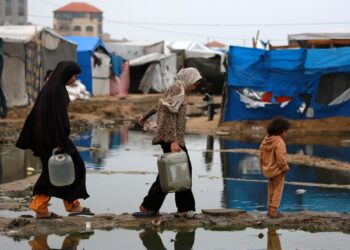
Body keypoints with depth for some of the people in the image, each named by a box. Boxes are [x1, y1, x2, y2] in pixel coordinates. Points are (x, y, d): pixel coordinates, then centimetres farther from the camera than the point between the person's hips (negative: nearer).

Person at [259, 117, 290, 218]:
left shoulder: (265, 140, 4)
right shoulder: (279, 142, -22)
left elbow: (261, 155, 10)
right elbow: (281, 158, -25)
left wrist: (264, 166, 18)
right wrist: (285, 168, -10)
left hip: (268, 170, 8)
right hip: (278, 170, -8)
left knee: (271, 190, 18)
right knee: (278, 190, 1)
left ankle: (270, 209, 24)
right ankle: (273, 211, -1)